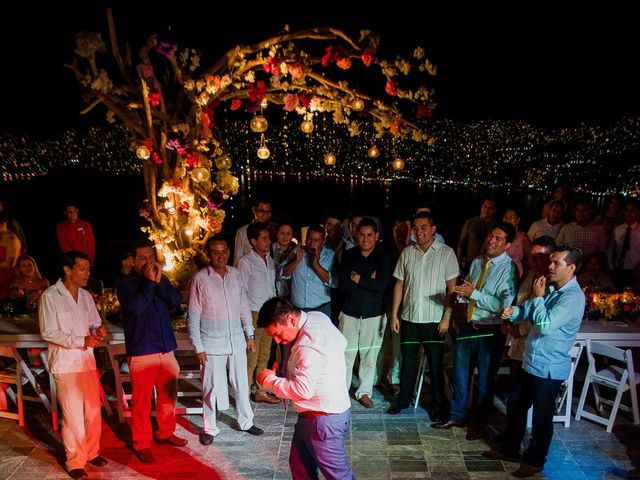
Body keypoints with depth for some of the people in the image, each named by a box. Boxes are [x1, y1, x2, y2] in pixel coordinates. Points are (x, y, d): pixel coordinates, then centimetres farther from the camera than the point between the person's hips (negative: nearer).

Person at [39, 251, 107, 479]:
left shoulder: (86, 296, 7)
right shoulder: (50, 296, -11)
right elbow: (48, 332, -13)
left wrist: (99, 329, -9)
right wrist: (81, 341, -20)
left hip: (87, 361, 6)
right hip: (65, 364, -5)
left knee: (93, 410, 12)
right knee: (73, 416, 0)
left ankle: (92, 452, 30)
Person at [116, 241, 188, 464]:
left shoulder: (162, 280, 9)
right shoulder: (126, 285, -4)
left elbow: (177, 301, -5)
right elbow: (136, 308, -21)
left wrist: (160, 282, -16)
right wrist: (149, 281, -17)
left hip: (166, 349, 5)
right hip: (141, 352, -5)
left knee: (168, 395, 16)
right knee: (142, 401, 2)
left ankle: (166, 433, 35)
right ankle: (142, 444, 18)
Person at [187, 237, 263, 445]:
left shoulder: (235, 275, 2)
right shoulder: (199, 279, -10)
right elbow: (193, 316, -7)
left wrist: (249, 335, 9)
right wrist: (198, 347, -9)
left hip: (237, 341, 4)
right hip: (212, 345, -4)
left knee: (241, 385, 15)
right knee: (211, 388, 6)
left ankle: (246, 422, 33)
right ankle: (209, 429, 24)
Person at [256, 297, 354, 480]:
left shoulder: (309, 343, -30)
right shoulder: (315, 318, -1)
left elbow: (303, 389, -34)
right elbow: (341, 342, 14)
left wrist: (269, 379, -18)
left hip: (324, 418, -10)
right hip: (312, 414, 10)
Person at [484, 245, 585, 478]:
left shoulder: (573, 297, -21)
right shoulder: (551, 288, 7)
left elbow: (546, 325, -29)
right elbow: (530, 312, 14)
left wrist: (537, 297, -17)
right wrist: (513, 312, -8)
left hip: (548, 368, -9)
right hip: (529, 362, 9)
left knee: (542, 417, 9)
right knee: (515, 406, 20)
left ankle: (534, 461, 29)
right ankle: (510, 450, 38)